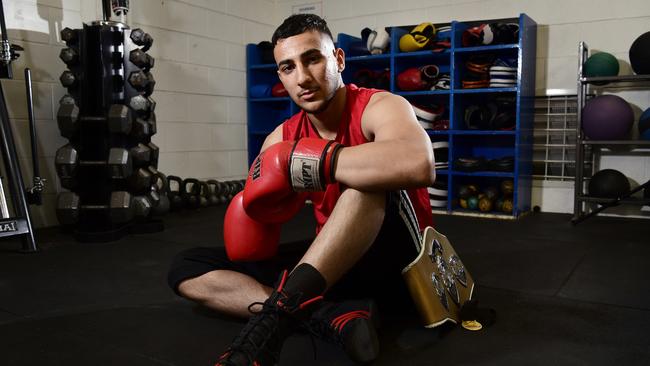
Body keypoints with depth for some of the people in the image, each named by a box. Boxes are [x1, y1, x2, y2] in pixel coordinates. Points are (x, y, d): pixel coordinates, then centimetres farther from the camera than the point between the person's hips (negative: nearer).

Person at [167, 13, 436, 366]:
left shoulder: (379, 107, -14)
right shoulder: (281, 139, 2)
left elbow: (418, 164, -42)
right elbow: (253, 253, 2)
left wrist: (298, 164, -35)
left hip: (396, 259, -5)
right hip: (334, 265, 6)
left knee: (368, 173, -35)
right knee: (187, 268, -5)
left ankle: (276, 315, -38)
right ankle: (331, 314, -24)